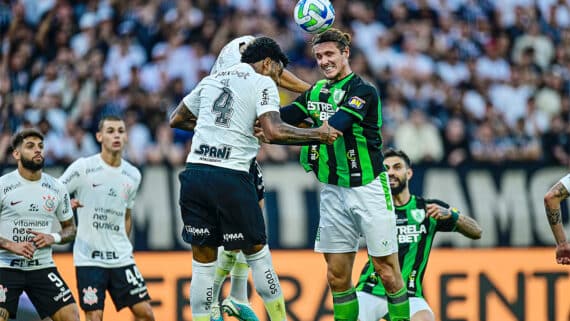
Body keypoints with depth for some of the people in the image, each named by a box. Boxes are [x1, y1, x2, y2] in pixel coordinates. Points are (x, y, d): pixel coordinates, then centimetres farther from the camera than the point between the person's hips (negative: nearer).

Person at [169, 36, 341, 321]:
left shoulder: (211, 80, 19)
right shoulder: (263, 83, 2)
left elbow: (176, 120, 27)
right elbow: (274, 132, -14)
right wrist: (318, 134, -3)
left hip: (194, 171, 5)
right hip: (231, 177, -5)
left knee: (202, 263, 8)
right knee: (257, 252, 11)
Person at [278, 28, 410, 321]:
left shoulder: (363, 91, -10)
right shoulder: (316, 92, 11)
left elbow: (333, 126, -25)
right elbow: (282, 117, 1)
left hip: (368, 187, -6)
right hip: (333, 191, 6)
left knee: (387, 272, -3)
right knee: (337, 275, 5)